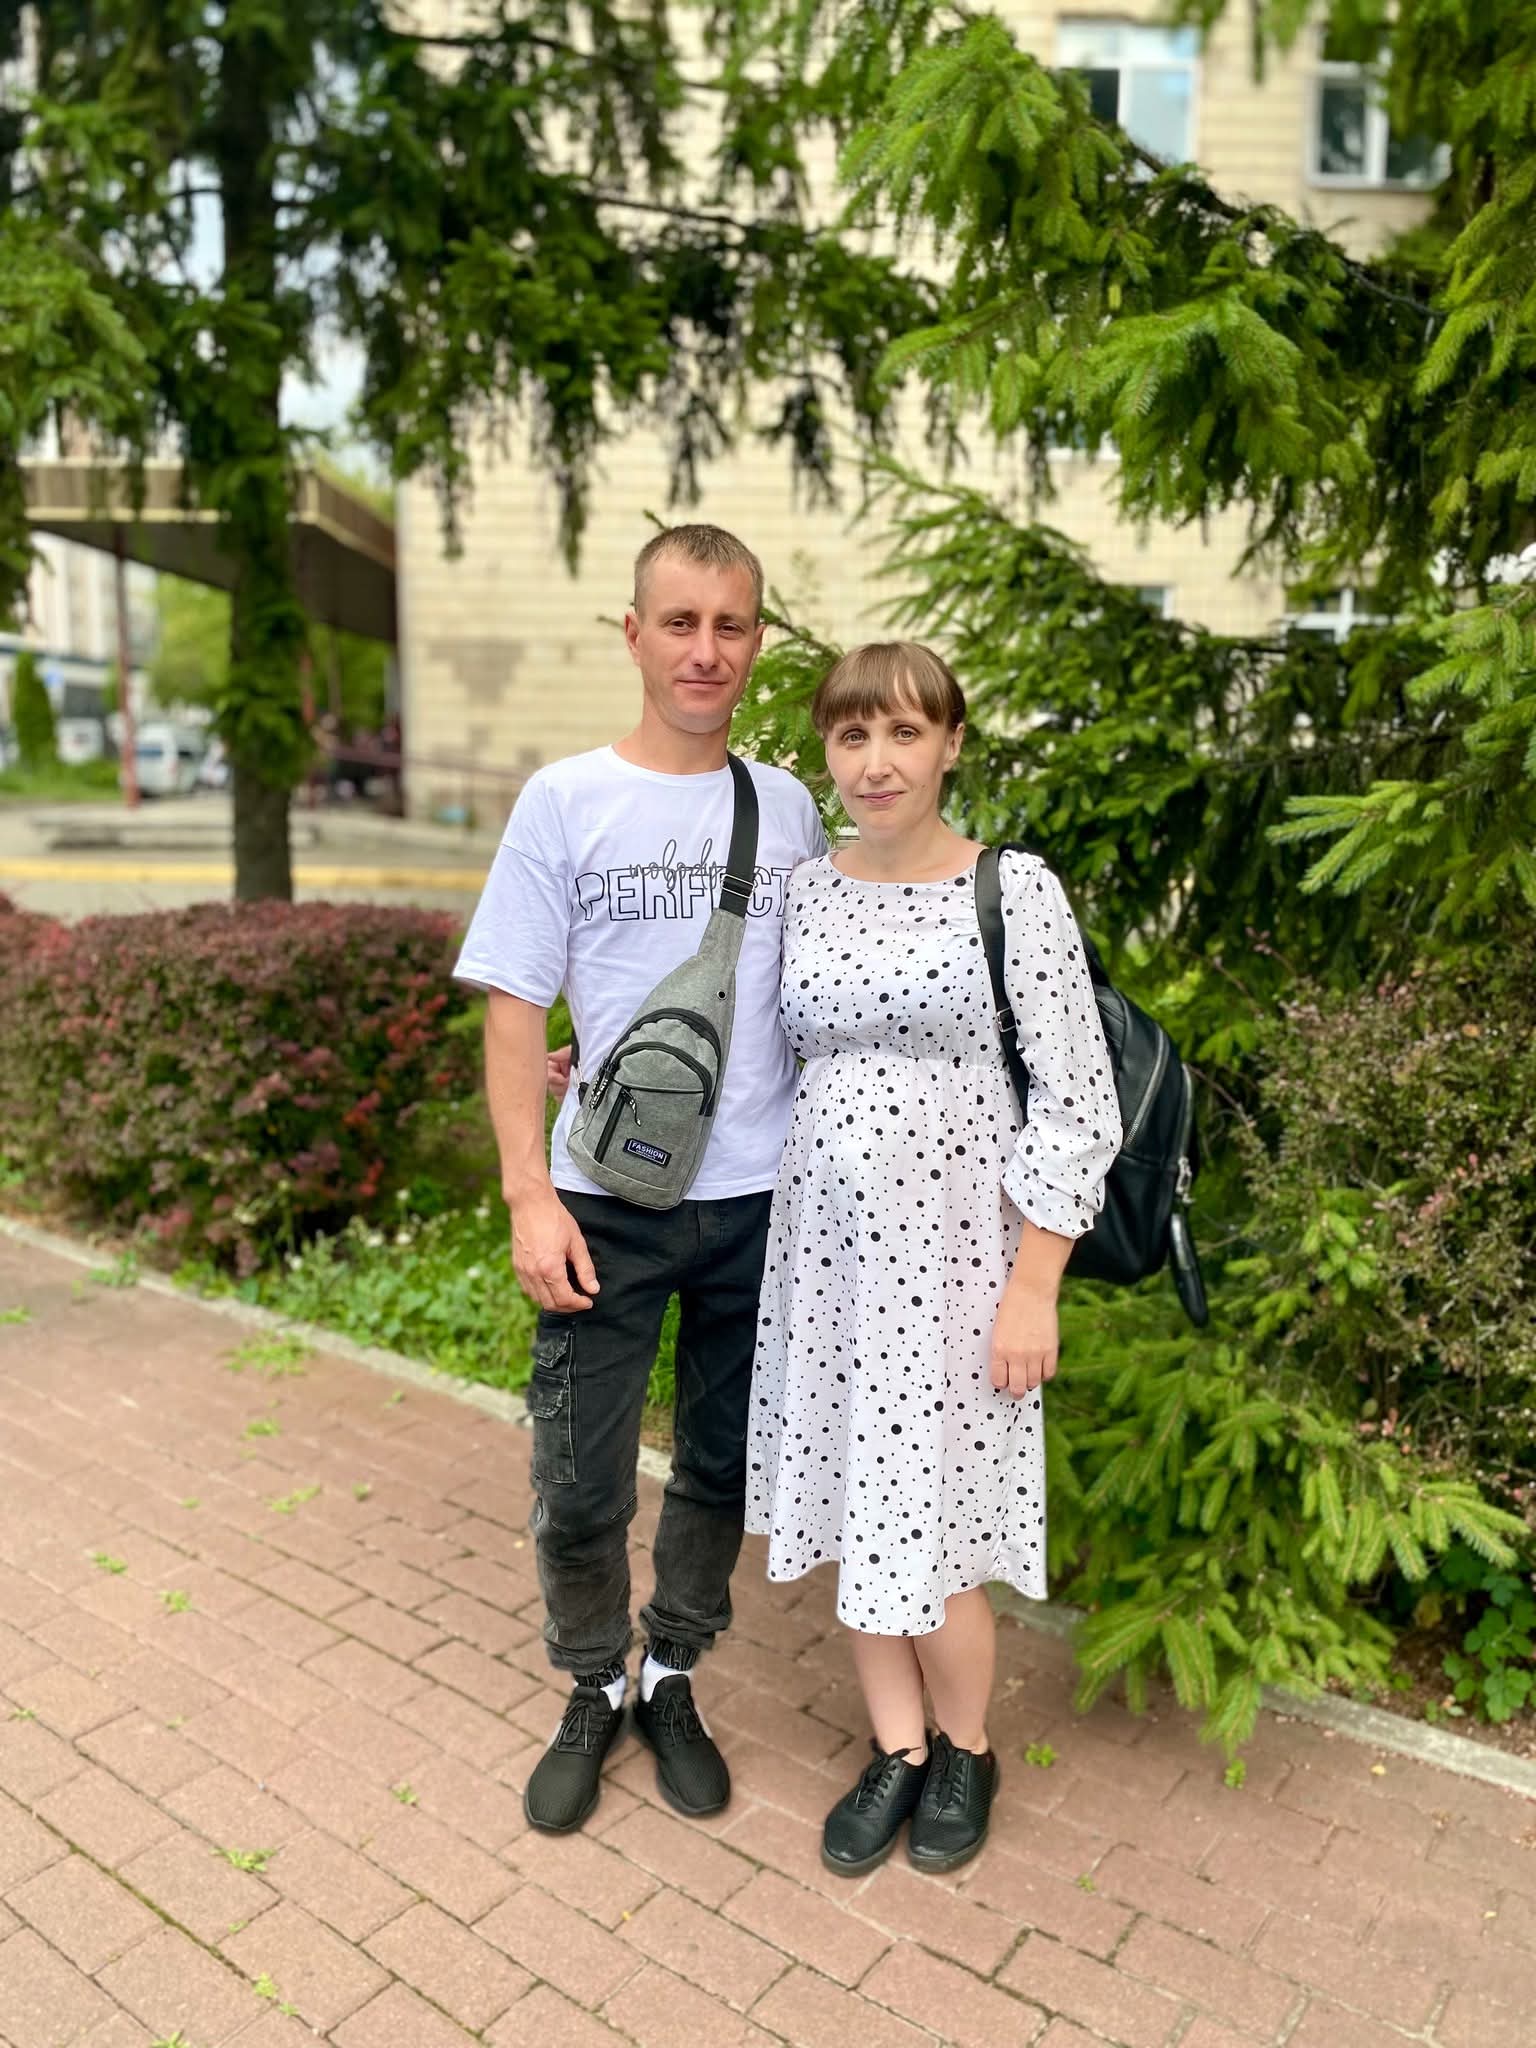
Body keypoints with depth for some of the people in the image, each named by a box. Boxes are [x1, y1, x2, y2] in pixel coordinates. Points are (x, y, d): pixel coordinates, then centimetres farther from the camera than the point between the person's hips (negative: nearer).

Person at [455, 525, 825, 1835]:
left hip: (761, 1199, 3)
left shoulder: (788, 806, 4)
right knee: (581, 1486, 7)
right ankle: (592, 1694, 34)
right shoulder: (565, 802, -4)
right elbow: (516, 1010, -5)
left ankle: (674, 1678, 38)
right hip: (606, 1202, -2)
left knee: (723, 1468, 15)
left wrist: (834, 1176, 4)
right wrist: (530, 1193, -13)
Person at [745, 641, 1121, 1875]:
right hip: (826, 1243, 4)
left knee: (924, 1534, 4)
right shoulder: (802, 895, 4)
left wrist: (1034, 1287, -13)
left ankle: (966, 1751, 34)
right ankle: (897, 1750, 37)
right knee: (859, 1516, 14)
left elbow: (1074, 1101, -10)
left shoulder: (1016, 891, -9)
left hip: (949, 1251, -4)